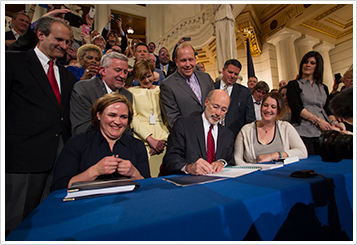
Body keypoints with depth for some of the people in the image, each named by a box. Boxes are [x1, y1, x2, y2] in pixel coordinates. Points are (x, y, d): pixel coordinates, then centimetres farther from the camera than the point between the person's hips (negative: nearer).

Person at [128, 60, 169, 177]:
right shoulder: (132, 92, 12)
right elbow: (133, 118, 1)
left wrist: (164, 138, -5)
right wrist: (150, 139, -11)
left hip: (164, 139, 2)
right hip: (142, 140, -1)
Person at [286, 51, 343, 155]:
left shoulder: (323, 87, 22)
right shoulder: (293, 85, 6)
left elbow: (327, 108, 18)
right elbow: (295, 107, -7)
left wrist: (334, 121, -3)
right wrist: (317, 120, -13)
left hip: (324, 131, 5)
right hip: (304, 132, -4)